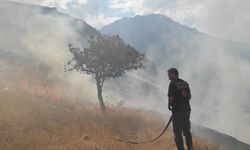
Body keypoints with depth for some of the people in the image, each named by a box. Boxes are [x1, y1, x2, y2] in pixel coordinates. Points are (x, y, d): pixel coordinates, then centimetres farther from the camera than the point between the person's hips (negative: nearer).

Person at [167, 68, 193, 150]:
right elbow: (189, 96, 14)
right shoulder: (185, 83, 10)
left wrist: (169, 106, 0)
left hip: (177, 110, -7)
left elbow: (171, 97, -17)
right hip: (187, 109, 7)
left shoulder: (173, 84, -11)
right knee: (187, 131, 16)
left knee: (178, 132, 1)